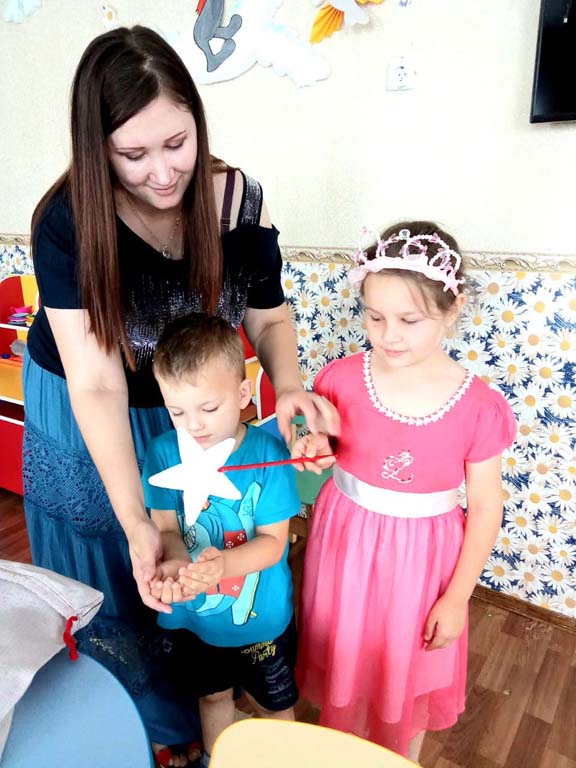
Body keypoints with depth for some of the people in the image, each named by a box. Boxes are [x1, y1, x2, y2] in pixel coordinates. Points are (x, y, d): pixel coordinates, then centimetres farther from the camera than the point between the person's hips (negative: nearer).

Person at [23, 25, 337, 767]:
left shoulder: (238, 200, -19)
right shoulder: (67, 221, -27)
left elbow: (268, 316, -8)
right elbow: (97, 383, -30)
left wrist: (288, 385, -30)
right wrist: (135, 524, -35)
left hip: (191, 410, 3)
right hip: (83, 423, -2)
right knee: (109, 586, 14)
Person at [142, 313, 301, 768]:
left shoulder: (268, 454, -25)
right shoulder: (164, 453, -17)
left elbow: (273, 541, -23)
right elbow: (166, 528, -15)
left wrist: (224, 563, -40)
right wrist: (175, 561, -37)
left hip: (261, 616, -2)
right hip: (195, 613, 3)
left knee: (274, 703, 23)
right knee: (212, 695, 31)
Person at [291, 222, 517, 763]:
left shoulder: (478, 407, -19)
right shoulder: (342, 379, -15)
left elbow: (484, 509, -8)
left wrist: (457, 598, -5)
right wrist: (314, 450, -21)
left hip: (420, 562, -1)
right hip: (345, 546, 2)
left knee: (408, 677, 22)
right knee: (343, 663, 24)